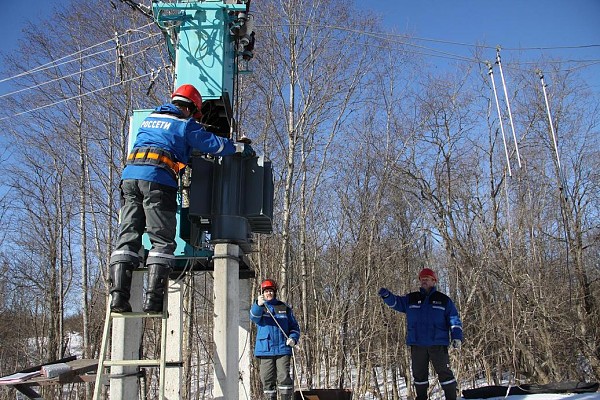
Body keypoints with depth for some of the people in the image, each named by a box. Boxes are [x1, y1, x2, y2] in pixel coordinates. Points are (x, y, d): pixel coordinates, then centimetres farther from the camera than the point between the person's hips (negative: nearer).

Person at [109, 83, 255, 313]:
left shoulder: (149, 119, 28)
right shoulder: (185, 124, 8)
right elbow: (214, 144, 9)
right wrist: (241, 148, 25)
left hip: (130, 175, 6)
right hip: (158, 180, -6)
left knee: (127, 238, 4)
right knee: (162, 241, -2)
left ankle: (118, 295, -5)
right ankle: (153, 298, -10)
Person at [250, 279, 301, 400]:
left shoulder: (284, 308, 12)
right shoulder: (258, 308, 7)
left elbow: (294, 326, 15)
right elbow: (254, 317, -18)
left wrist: (293, 338, -5)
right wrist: (258, 305, -40)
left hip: (283, 349, 0)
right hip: (265, 350, 0)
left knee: (284, 378, -9)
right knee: (267, 380, 4)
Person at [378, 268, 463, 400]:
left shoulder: (443, 300, 6)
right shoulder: (411, 298, 11)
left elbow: (454, 319, 4)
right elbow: (396, 302, 6)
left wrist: (457, 337, -7)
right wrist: (386, 295, -16)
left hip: (437, 343, -3)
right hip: (417, 344, 3)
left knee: (444, 372, -3)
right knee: (419, 373, 11)